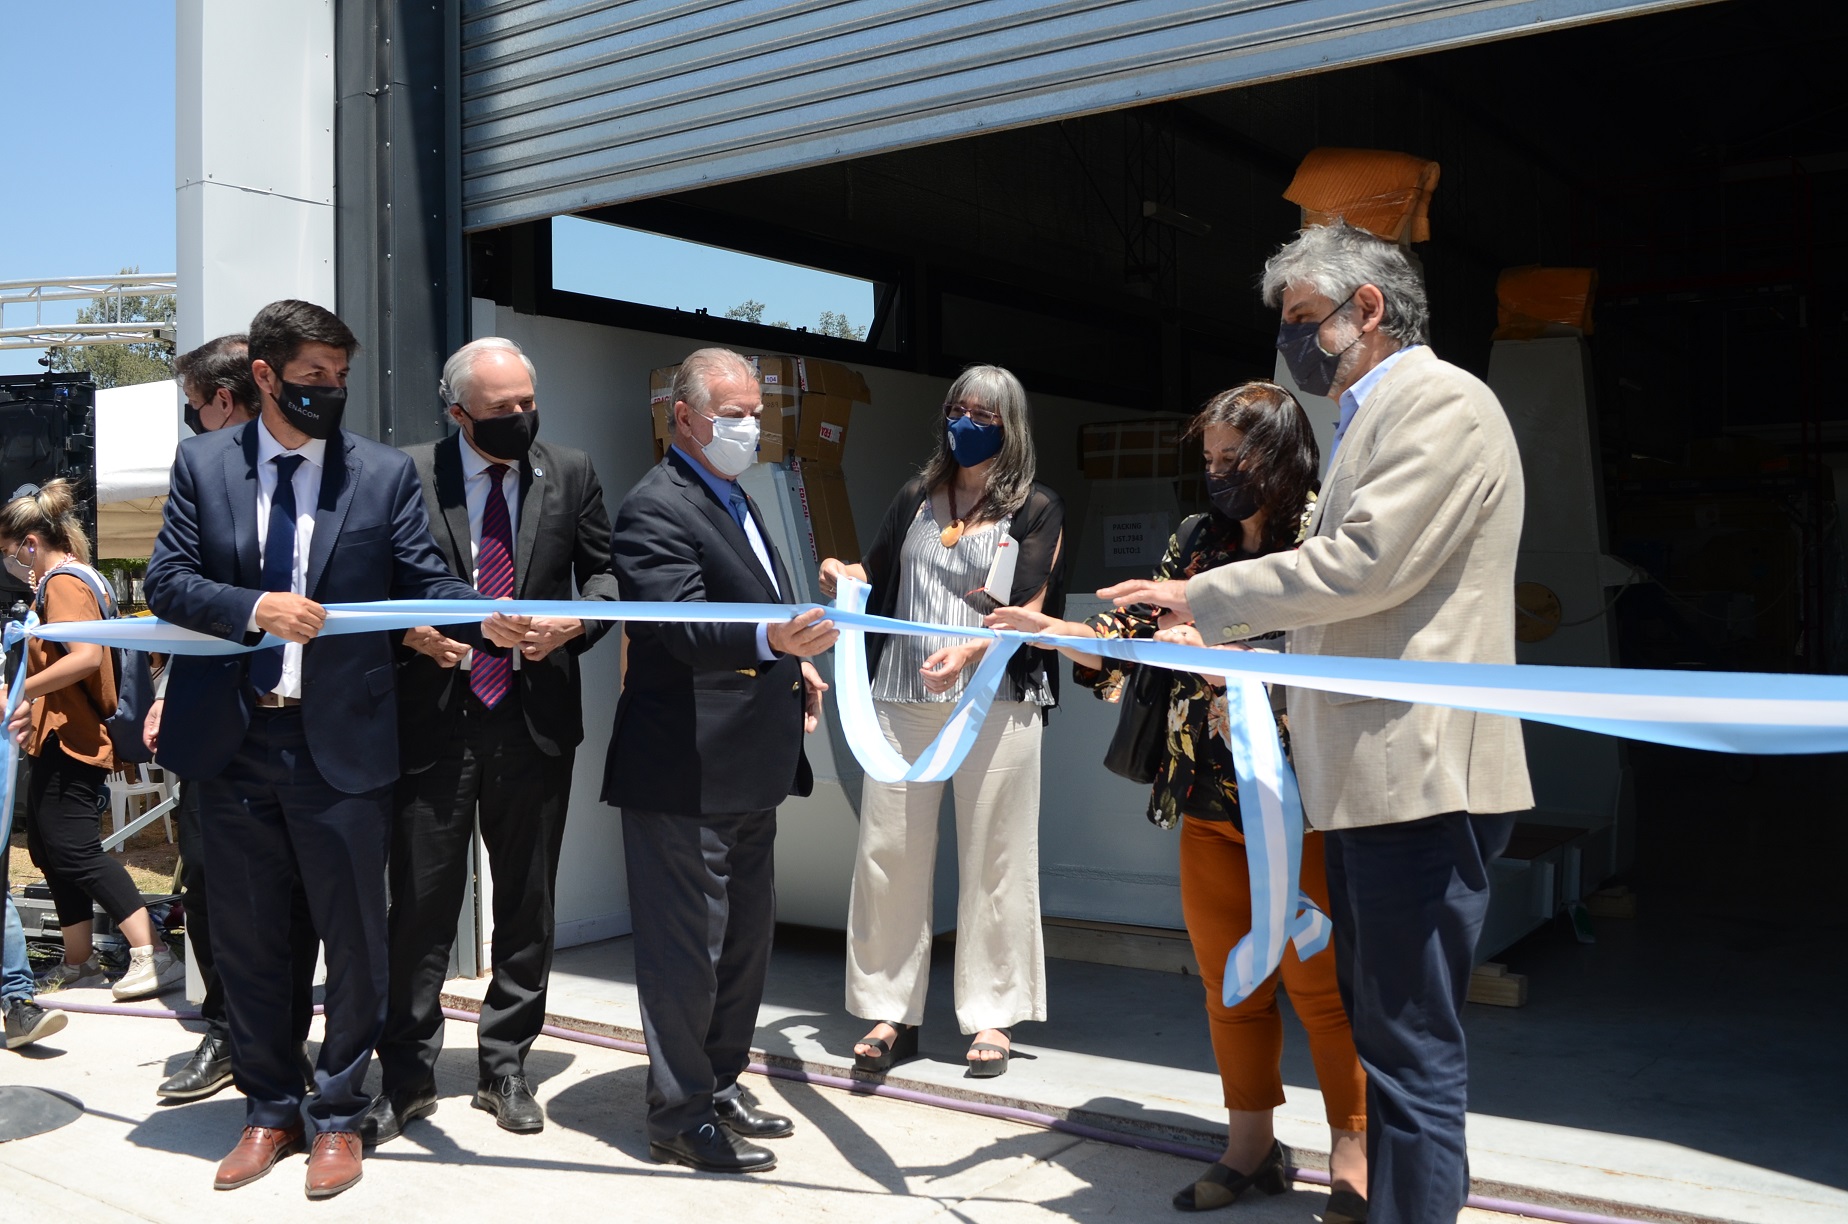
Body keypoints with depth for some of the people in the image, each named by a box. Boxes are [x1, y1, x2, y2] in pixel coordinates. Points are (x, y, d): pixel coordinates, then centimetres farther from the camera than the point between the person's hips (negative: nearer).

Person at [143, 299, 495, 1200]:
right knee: (246, 938, 13)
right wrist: (254, 607, -18)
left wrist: (488, 619, -26)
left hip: (341, 744, -2)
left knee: (354, 937, 6)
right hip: (230, 738, 2)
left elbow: (425, 581, -5)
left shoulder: (386, 474, 1)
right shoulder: (203, 463, 5)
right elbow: (166, 581, 0)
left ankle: (338, 1116, 24)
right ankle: (271, 1109, 31)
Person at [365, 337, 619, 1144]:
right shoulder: (406, 477, -1)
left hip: (535, 717, 2)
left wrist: (576, 623, -9)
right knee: (421, 902, 3)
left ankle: (505, 1065, 26)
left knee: (526, 903, 11)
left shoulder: (571, 474, 5)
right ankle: (407, 1077, 18)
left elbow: (605, 572, 11)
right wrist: (408, 630, -14)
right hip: (434, 716, -2)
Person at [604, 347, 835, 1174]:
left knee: (745, 936, 19)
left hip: (748, 768, 10)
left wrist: (796, 664, 13)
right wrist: (772, 640, -44)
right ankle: (680, 1117, 14)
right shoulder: (655, 508, -15)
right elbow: (687, 628, -28)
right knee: (686, 945, 0)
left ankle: (721, 1084, 35)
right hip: (686, 771, -10)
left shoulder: (735, 499, 17)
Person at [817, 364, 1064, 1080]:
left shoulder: (1036, 508, 5)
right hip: (902, 699, 3)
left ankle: (990, 1018, 12)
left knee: (993, 858, 1)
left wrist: (970, 650, -23)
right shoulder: (916, 497, 17)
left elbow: (1028, 609, -6)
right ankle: (891, 1013, 10)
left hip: (995, 698, -3)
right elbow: (878, 576, 22)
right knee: (888, 851, 1)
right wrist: (843, 577, -2)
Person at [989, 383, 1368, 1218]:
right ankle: (1250, 1146, 25)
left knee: (1320, 984, 3)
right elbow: (1133, 634, 9)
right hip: (1208, 800, 6)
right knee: (1229, 982, 12)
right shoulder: (1196, 541, 10)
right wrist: (1050, 631, -6)